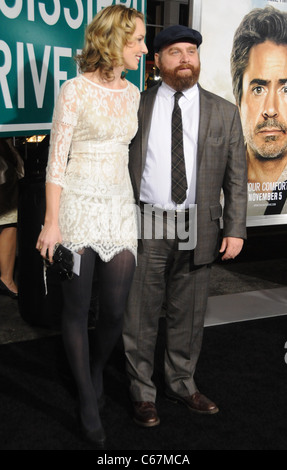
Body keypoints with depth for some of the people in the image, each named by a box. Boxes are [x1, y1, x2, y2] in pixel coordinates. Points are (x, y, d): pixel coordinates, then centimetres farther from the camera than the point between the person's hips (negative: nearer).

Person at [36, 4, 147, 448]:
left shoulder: (133, 92, 10)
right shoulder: (75, 90, -8)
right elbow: (57, 160, -9)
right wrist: (52, 223, -13)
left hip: (120, 205, 5)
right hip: (78, 205, -5)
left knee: (115, 311, 4)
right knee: (77, 309, 5)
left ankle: (96, 371, 35)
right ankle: (88, 402, 21)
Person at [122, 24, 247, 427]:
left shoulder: (224, 113, 7)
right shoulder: (135, 107, 4)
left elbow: (236, 177, 6)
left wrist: (235, 229, -1)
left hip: (198, 229, 2)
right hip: (145, 225, -1)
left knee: (189, 314, 13)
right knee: (141, 314, 6)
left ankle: (182, 383, 33)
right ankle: (142, 391, 24)